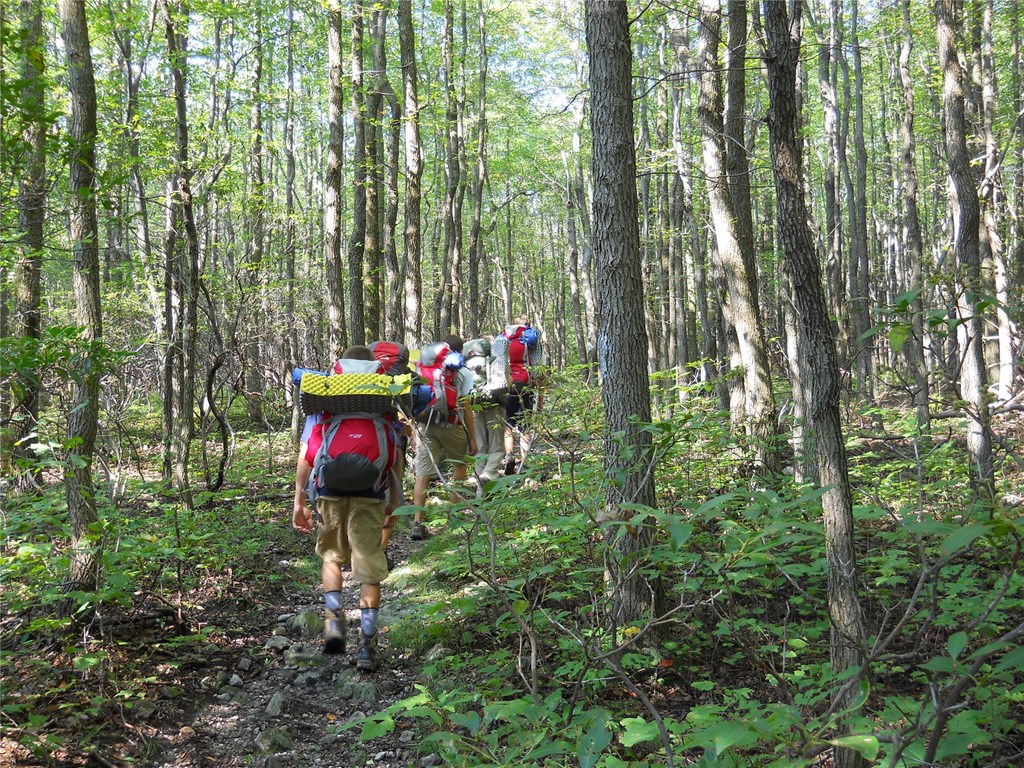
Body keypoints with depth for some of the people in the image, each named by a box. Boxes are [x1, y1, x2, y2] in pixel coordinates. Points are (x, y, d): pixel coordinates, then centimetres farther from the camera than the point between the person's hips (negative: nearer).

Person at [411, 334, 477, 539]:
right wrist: (472, 439, 2)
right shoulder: (461, 373, 0)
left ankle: (417, 523, -6)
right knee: (461, 462, 24)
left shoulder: (422, 370, 10)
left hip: (424, 426, 2)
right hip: (451, 427, -2)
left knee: (422, 474, 1)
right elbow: (466, 409, -3)